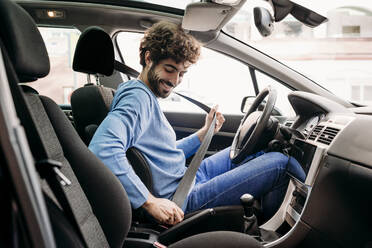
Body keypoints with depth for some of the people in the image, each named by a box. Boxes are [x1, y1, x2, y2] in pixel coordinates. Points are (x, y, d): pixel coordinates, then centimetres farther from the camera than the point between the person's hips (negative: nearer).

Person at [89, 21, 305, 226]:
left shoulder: (147, 97, 11)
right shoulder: (138, 97, -21)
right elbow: (103, 148, -39)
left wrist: (205, 133, 11)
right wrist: (150, 201, -36)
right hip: (183, 200, -10)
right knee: (279, 163, -6)